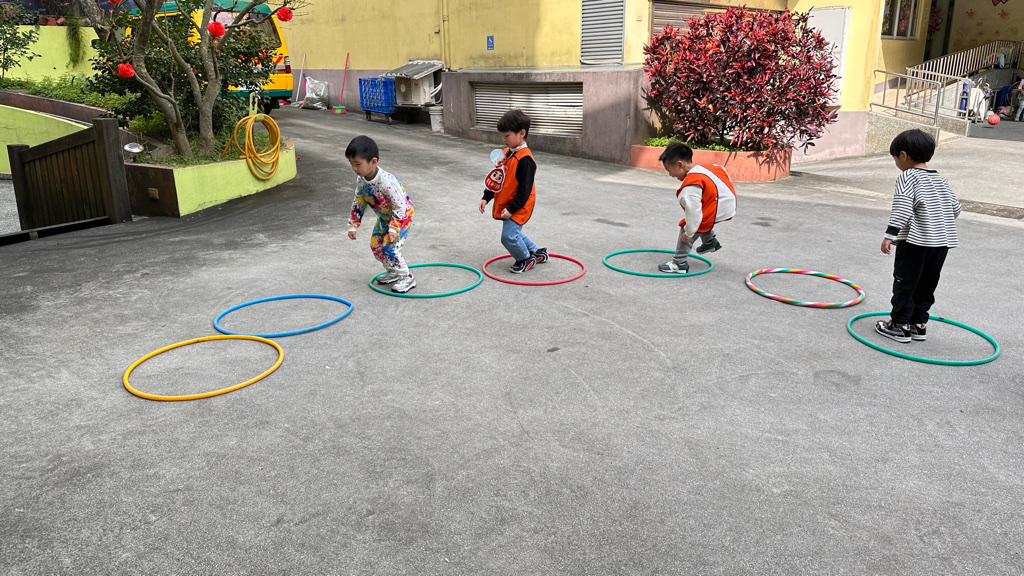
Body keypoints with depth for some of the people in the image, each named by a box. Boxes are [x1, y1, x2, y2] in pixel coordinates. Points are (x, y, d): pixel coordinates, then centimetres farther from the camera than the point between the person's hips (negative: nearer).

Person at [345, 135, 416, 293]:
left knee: (389, 247, -15)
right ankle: (393, 272, 29)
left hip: (403, 215, -8)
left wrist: (394, 228, -33)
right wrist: (353, 225, 0)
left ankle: (406, 278, 0)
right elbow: (358, 203, 0)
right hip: (384, 217, 8)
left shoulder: (387, 181, -38)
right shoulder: (361, 180, -13)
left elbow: (400, 207, -31)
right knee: (375, 245, 10)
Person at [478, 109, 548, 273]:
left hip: (519, 208, -9)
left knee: (509, 236, -13)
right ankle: (537, 253, 38)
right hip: (505, 205, 9)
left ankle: (526, 259, 12)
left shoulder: (525, 159, -22)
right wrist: (486, 198, 10)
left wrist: (512, 209, -21)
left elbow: (525, 190, -22)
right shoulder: (506, 153, 6)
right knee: (514, 233, 20)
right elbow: (496, 179, 15)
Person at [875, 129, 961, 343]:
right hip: (943, 242, 7)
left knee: (905, 283, 3)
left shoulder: (907, 177, -8)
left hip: (915, 241, -7)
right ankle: (919, 322, 22)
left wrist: (890, 235, -20)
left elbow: (902, 209, -19)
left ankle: (900, 325, 7)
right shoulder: (941, 179, 14)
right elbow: (955, 207, 16)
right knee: (926, 285, 15)